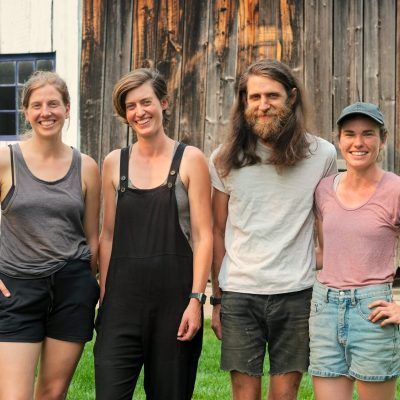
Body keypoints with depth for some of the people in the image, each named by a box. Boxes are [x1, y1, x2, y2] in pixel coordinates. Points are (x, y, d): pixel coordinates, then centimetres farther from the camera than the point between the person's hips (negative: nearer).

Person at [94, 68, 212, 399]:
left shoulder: (190, 160, 0)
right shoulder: (115, 163, 9)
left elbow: (203, 235, -4)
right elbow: (109, 235, 13)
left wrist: (196, 299, -11)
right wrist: (104, 294, 7)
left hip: (175, 294, -2)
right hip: (123, 295, 2)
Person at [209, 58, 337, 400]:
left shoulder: (323, 155, 0)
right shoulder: (225, 160, 1)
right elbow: (218, 233, 7)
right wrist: (216, 299, 6)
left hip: (297, 295, 0)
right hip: (239, 295, 0)